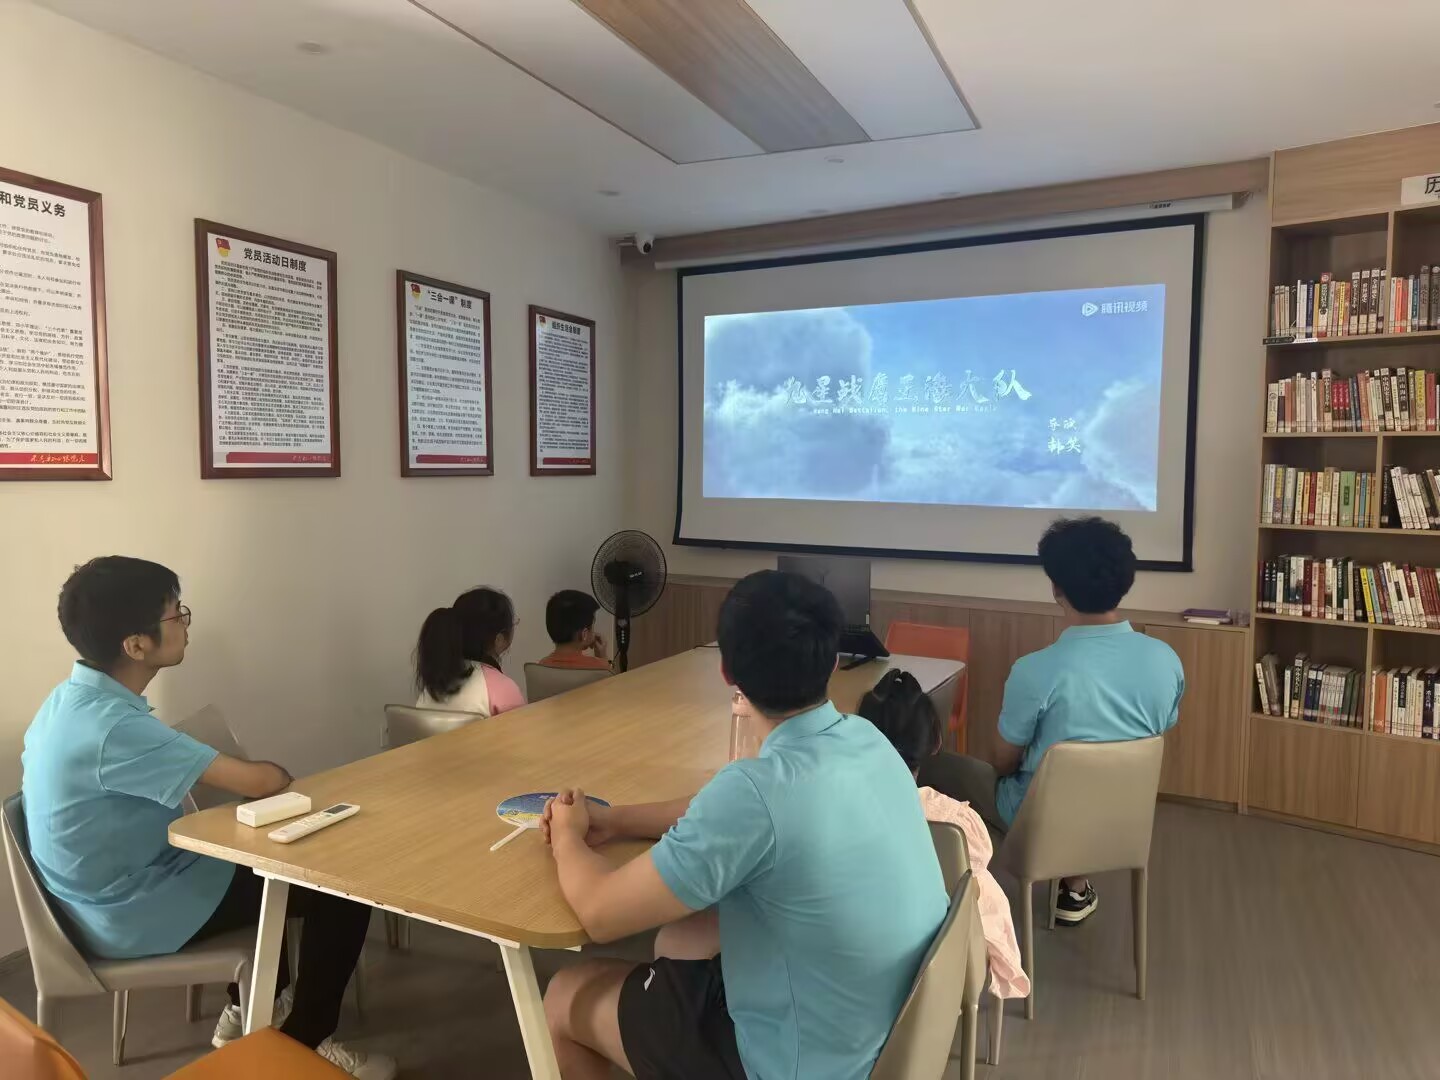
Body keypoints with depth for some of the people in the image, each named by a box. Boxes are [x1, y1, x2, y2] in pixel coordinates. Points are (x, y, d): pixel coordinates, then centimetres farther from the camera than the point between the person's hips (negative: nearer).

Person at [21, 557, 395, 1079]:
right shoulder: (115, 726, -32)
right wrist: (282, 777, -7)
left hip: (112, 889, 10)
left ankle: (249, 1008, 34)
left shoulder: (70, 699, -1)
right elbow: (259, 782, -31)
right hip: (133, 915, -10)